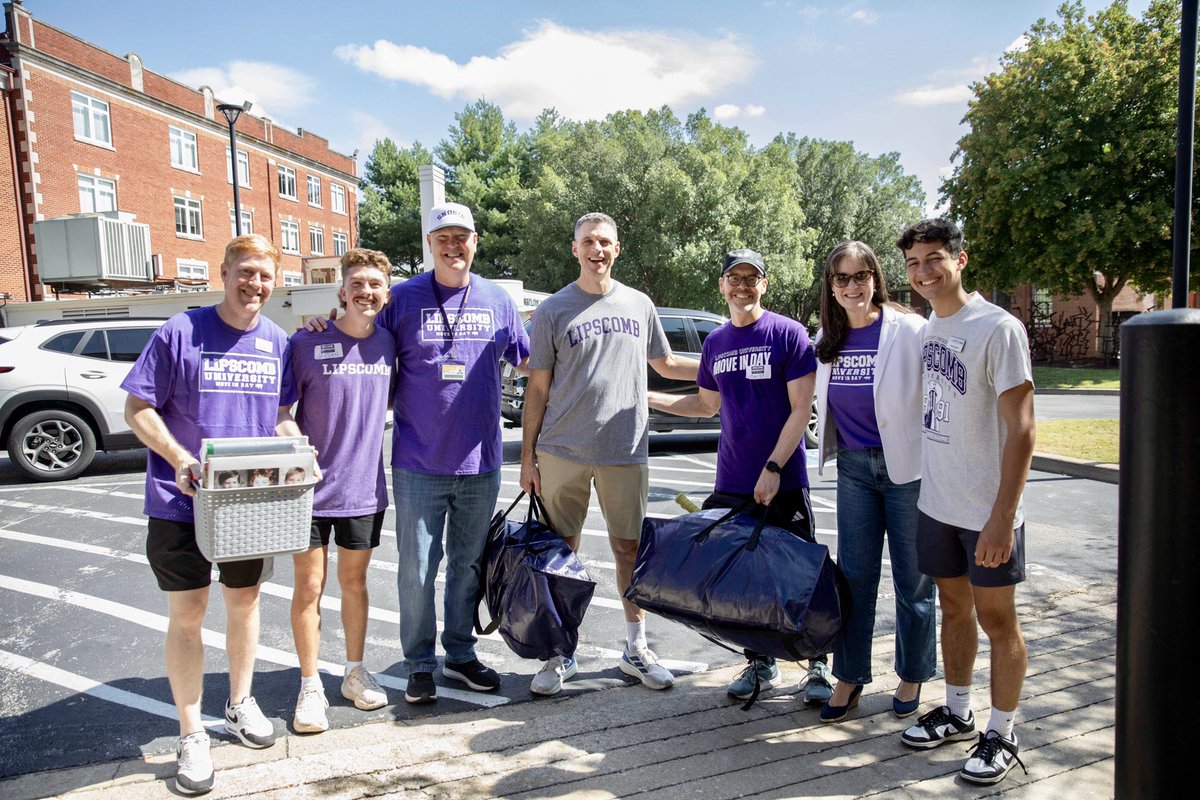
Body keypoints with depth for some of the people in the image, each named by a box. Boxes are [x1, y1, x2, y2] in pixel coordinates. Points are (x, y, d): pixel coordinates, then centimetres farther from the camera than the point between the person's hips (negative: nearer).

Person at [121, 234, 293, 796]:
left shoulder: (277, 342, 3)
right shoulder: (180, 332, -10)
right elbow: (137, 409, -8)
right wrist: (179, 459, -22)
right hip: (181, 502, -4)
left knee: (244, 599, 17)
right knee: (187, 613, 3)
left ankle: (240, 703, 37)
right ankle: (191, 735, 19)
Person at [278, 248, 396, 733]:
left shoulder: (388, 344, 2)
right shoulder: (307, 343, -8)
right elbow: (281, 411, -7)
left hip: (365, 488, 3)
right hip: (311, 489, -3)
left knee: (354, 582, 16)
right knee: (309, 588, 6)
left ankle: (355, 672, 31)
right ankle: (310, 687, 21)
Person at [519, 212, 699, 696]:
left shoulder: (639, 305, 10)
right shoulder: (553, 310, 2)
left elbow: (665, 364, 22)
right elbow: (538, 388, 3)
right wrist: (527, 457, 0)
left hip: (625, 452, 2)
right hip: (562, 452, -1)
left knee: (629, 548, 8)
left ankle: (636, 649, 24)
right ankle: (560, 654, 20)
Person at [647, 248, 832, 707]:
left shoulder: (789, 333, -6)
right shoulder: (715, 342, 10)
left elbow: (801, 408, -10)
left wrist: (773, 468, -17)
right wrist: (645, 397, 14)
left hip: (783, 482, -4)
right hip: (731, 484, 5)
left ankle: (818, 668, 20)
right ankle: (760, 664, 26)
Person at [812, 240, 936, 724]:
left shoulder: (910, 330, -10)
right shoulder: (827, 338, 6)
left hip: (908, 467, -4)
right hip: (854, 468, 4)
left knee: (912, 579, 9)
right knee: (854, 576, 9)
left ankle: (912, 677, 27)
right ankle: (849, 677, 22)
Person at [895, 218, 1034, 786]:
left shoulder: (998, 328, -15)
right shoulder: (926, 328, 6)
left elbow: (1021, 429, -18)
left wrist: (1002, 517, -21)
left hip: (987, 511, -6)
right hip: (937, 504, 6)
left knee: (997, 619, 8)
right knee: (954, 608, 18)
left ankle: (1001, 735, 24)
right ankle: (957, 712, 35)